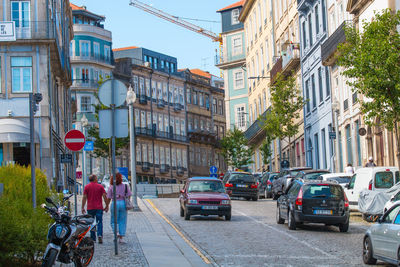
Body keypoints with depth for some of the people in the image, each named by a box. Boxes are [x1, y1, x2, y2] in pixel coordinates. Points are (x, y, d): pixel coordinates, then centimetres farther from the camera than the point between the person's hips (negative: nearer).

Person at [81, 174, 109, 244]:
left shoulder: (87, 187, 3)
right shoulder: (100, 186, 3)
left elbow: (84, 197, -2)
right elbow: (104, 196, -2)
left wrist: (83, 207, 1)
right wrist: (107, 206, 6)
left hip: (90, 208, 1)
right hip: (99, 208, -1)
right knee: (99, 222, 0)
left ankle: (93, 238, 11)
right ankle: (100, 235, -20)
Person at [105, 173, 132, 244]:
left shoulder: (111, 187, 0)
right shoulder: (125, 186, 3)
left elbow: (108, 198, -1)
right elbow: (128, 196, 1)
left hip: (115, 204, -1)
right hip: (123, 203, 1)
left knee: (113, 221, 11)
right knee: (122, 221, 8)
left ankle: (116, 232, -15)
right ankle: (121, 237, 6)